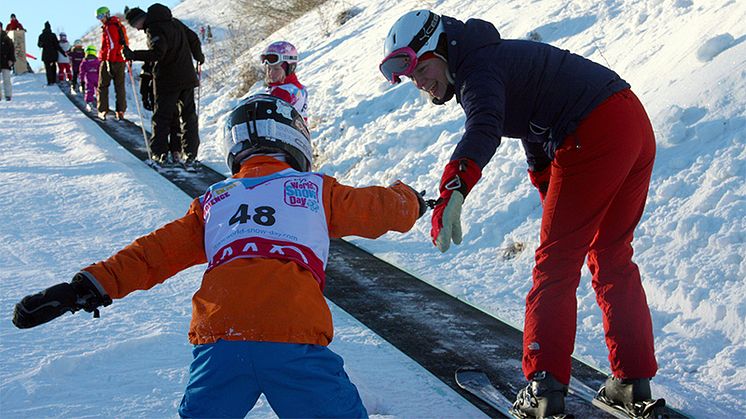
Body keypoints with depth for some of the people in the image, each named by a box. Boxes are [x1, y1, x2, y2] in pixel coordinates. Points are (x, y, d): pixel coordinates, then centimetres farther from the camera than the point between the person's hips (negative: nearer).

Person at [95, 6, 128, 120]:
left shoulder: (109, 27, -13)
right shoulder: (119, 25, 14)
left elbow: (111, 46, -20)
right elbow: (124, 43, 19)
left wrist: (108, 63, -21)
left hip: (110, 61, -8)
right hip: (121, 61, 8)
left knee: (103, 86, 4)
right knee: (120, 86, 9)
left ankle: (103, 110, 2)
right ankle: (121, 111, 7)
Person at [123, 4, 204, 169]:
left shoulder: (153, 29, -14)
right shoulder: (174, 22, 10)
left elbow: (157, 53, -25)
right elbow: (193, 38, 18)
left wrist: (133, 55, -20)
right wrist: (199, 57, 32)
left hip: (167, 81, -6)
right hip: (188, 78, 7)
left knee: (161, 118, 5)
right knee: (189, 116, 8)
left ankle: (159, 155, 7)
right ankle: (190, 156, 5)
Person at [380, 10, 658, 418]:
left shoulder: (476, 68, -9)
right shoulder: (498, 56, 23)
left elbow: (483, 129, -32)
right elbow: (536, 129, 34)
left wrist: (452, 192, -46)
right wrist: (551, 196, 41)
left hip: (593, 136, -10)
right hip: (636, 124, 10)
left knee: (557, 261, -2)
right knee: (612, 258, 17)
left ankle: (544, 386, -2)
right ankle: (633, 381, 20)